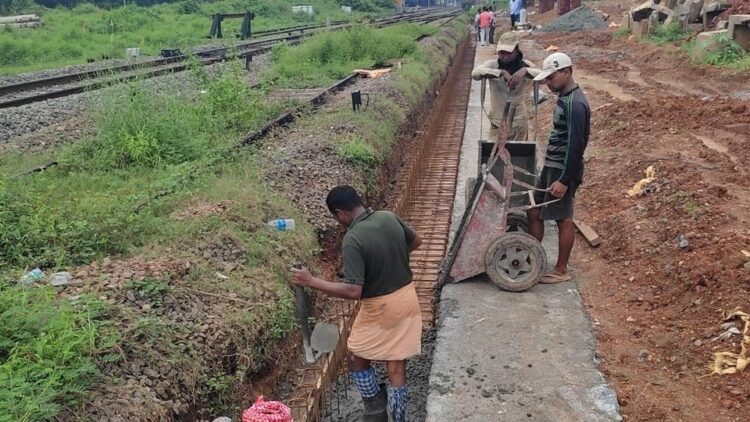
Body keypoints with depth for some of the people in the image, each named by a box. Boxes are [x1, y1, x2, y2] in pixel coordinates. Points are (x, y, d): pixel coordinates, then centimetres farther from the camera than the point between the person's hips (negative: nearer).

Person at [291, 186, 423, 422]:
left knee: (357, 359, 17)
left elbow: (353, 291, -28)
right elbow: (416, 242, 13)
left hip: (380, 307, -6)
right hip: (407, 298, 6)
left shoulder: (352, 240, -24)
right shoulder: (389, 218, -4)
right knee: (396, 365, 14)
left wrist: (311, 281, -21)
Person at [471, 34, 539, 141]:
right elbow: (475, 73, -31)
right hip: (498, 124, -1)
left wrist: (525, 70, -40)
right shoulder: (492, 65, -10)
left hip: (519, 123, 1)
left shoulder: (524, 65, -6)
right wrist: (501, 72, -41)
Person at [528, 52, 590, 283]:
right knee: (534, 212, 13)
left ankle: (561, 271, 15)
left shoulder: (575, 103, -20)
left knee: (563, 220, 2)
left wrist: (564, 180, -23)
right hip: (551, 166, 10)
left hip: (563, 170, -10)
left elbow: (576, 144, -23)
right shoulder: (564, 97, 11)